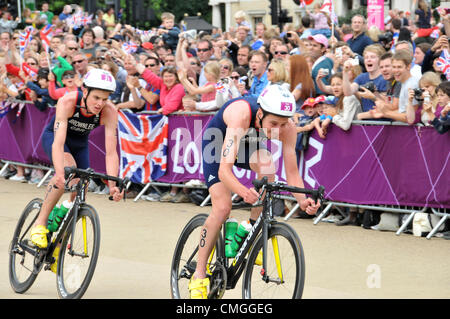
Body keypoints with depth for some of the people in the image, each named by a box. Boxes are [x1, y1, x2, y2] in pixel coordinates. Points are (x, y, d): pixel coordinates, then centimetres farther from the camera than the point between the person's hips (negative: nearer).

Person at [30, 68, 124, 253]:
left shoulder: (109, 112, -31)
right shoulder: (67, 102, -38)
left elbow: (111, 153, -32)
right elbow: (58, 143, -45)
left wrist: (113, 185, -44)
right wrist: (60, 173, -61)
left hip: (80, 144, 4)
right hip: (53, 136, -4)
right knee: (68, 168, -33)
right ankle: (40, 222, -25)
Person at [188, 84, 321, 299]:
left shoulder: (287, 127, -29)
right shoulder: (241, 114, -43)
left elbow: (292, 172, -24)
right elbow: (224, 170, -48)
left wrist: (302, 200, -43)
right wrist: (243, 192, -66)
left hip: (248, 143, 4)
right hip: (217, 142, -4)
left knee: (267, 166, -30)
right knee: (222, 207, -17)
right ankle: (199, 275, -3)